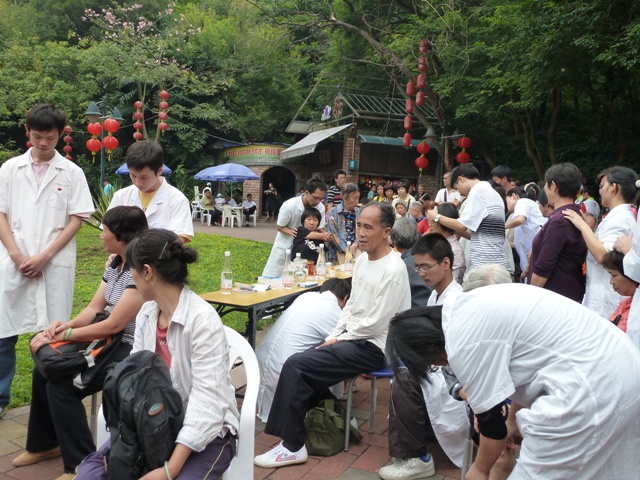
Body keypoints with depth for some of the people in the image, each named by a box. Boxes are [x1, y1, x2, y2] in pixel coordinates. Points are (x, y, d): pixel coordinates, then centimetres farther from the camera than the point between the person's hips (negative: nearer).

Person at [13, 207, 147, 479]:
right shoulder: (114, 265, 8)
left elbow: (114, 325, -23)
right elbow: (94, 308, 8)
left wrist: (64, 335, -17)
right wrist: (67, 325, -11)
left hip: (130, 351, -9)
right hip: (109, 342, 10)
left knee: (61, 385, -16)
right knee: (44, 371, 6)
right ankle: (44, 443, 29)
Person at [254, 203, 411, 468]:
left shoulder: (393, 270, -20)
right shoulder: (362, 259, 8)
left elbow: (374, 324, -21)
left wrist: (339, 340, -9)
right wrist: (332, 336, 4)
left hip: (372, 346, -9)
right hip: (351, 337, 9)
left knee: (295, 366, -16)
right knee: (300, 360, 4)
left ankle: (293, 446, -4)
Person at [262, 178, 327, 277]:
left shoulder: (321, 208, -17)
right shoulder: (289, 206, -25)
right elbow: (280, 227, -12)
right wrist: (290, 232, -33)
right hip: (285, 246, -2)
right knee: (272, 277, 5)